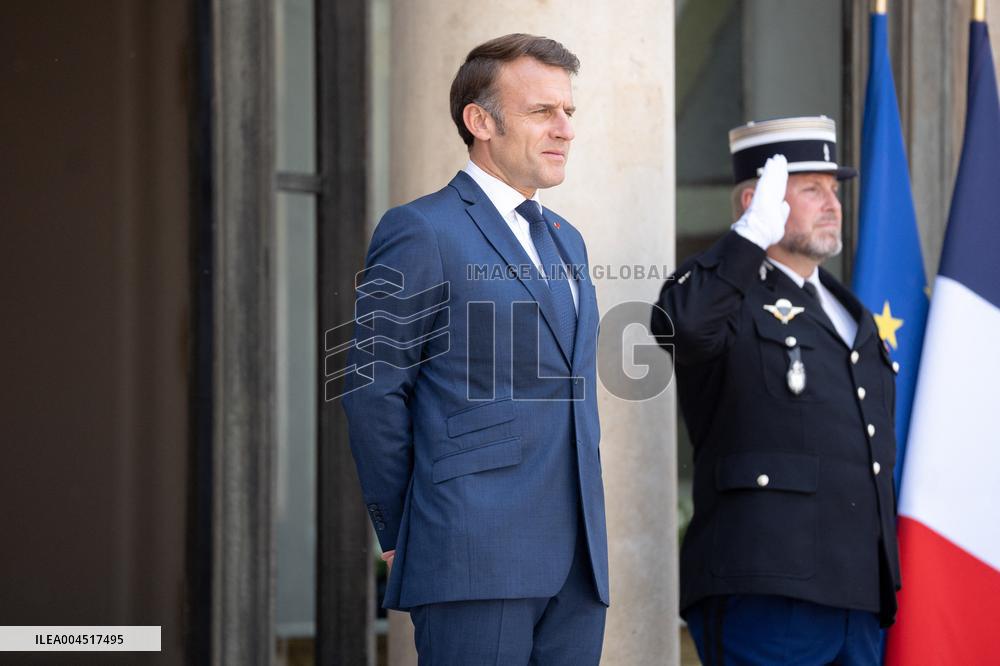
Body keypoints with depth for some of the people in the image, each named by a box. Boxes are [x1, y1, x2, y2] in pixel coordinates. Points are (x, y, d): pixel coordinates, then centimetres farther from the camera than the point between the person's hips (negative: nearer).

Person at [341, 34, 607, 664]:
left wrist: (588, 531, 17)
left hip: (578, 562, 7)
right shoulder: (420, 232, -3)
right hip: (476, 559, -7)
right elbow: (376, 394, -5)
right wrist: (400, 536, -2)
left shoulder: (566, 240, 22)